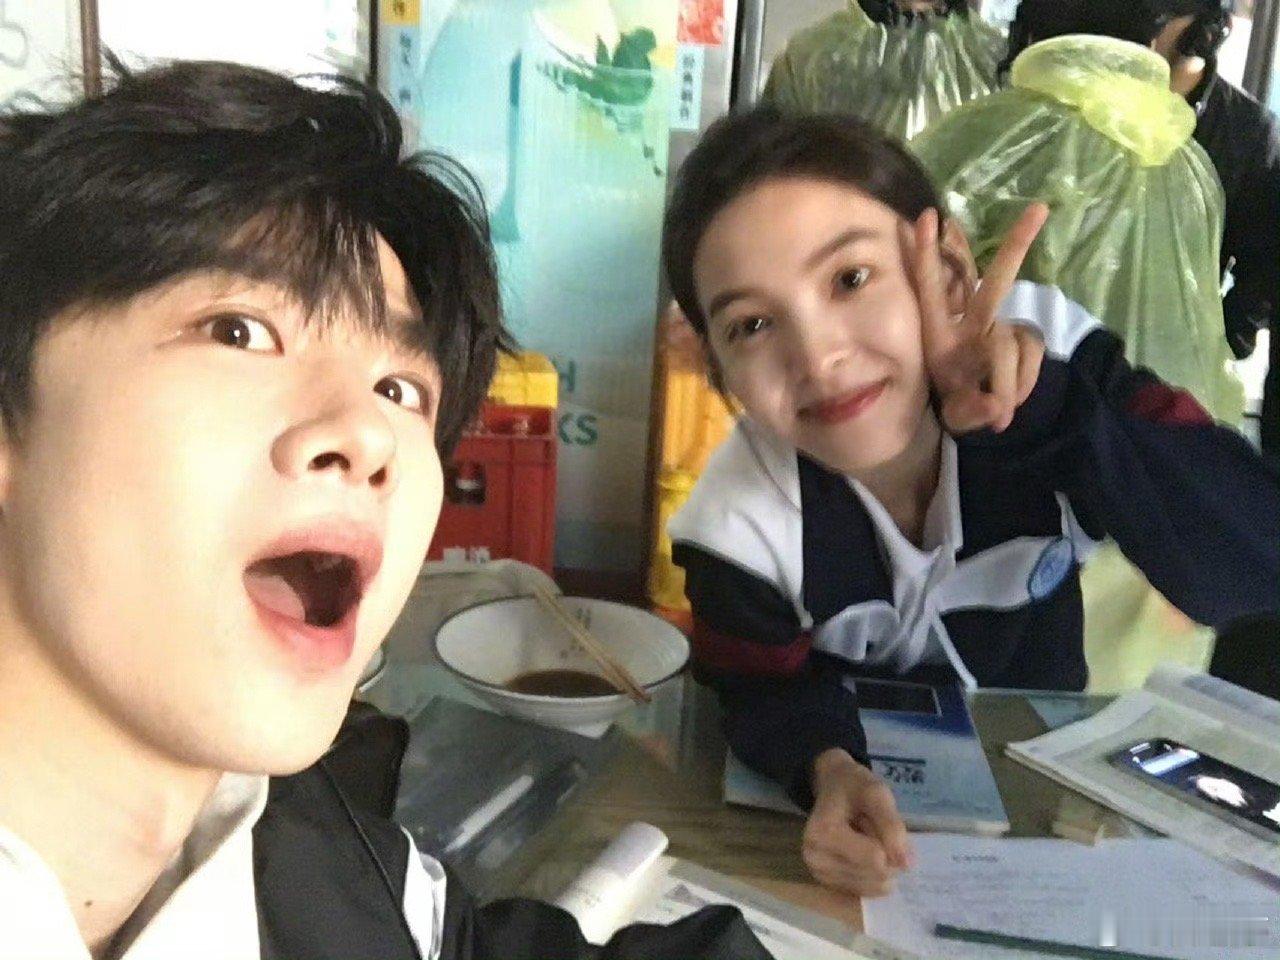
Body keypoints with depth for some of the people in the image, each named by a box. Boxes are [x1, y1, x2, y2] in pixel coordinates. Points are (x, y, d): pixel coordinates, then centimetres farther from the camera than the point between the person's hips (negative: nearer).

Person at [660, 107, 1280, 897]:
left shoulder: (1044, 349, -25)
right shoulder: (738, 526, -26)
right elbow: (772, 694, -10)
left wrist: (1041, 407, -41)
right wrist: (830, 771, -32)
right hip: (871, 780, 0)